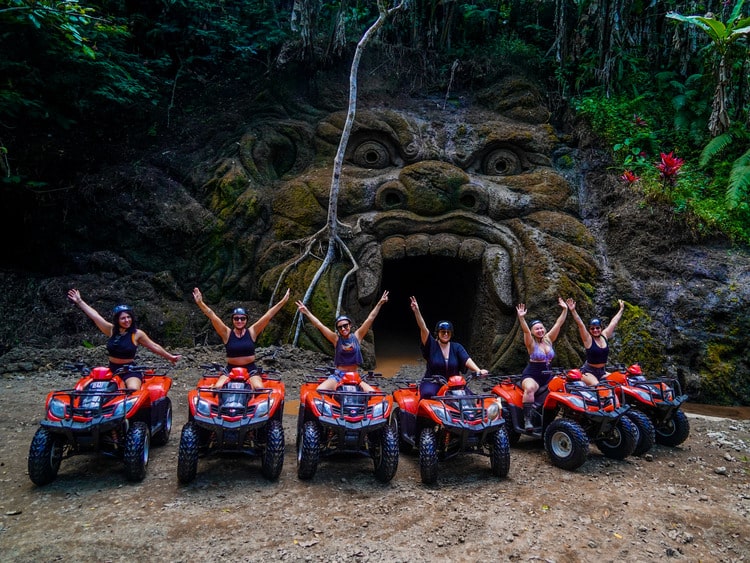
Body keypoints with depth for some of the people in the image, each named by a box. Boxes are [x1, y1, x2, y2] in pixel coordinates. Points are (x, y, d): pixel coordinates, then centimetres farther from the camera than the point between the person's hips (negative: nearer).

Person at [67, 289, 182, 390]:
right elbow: (94, 315, 4)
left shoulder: (137, 334, -3)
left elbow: (154, 347, 5)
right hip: (112, 370, 4)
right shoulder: (111, 330, 3)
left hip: (130, 371, -4)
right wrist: (79, 301, 5)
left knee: (134, 391, -31)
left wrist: (170, 357, 7)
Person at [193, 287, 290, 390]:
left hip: (251, 369, -1)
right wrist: (200, 303, -24)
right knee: (217, 387, -22)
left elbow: (268, 316, -7)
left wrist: (283, 301, -12)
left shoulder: (252, 332, 0)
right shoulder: (227, 333, -1)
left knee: (259, 388, -27)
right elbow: (212, 316, -12)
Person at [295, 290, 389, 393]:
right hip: (337, 376, -1)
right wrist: (306, 312, -8)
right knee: (319, 391, -26)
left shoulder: (357, 336, 4)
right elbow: (319, 325, -3)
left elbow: (370, 319, 1)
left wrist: (380, 303, -2)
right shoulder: (336, 339, 2)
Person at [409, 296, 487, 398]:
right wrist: (416, 311, -28)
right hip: (432, 383, -2)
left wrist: (478, 370, -28)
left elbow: (467, 360, -8)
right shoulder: (431, 345, -1)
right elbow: (423, 329, -14)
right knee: (428, 393, -34)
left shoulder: (457, 347, 6)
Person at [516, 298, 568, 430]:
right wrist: (521, 317, -38)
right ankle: (527, 419, -36)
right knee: (530, 388, -37)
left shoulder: (548, 339, 9)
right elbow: (525, 331, -24)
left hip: (548, 375, 6)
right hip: (531, 375, -6)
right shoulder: (531, 343, -5)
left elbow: (559, 324, 4)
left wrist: (565, 310, -3)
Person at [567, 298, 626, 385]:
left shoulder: (604, 335, 5)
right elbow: (580, 325, -21)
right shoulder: (588, 339, -8)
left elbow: (614, 322, 14)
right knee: (595, 385, -29)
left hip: (602, 372, 6)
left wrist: (621, 309, 23)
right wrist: (573, 310, -32)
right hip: (589, 372, -6)